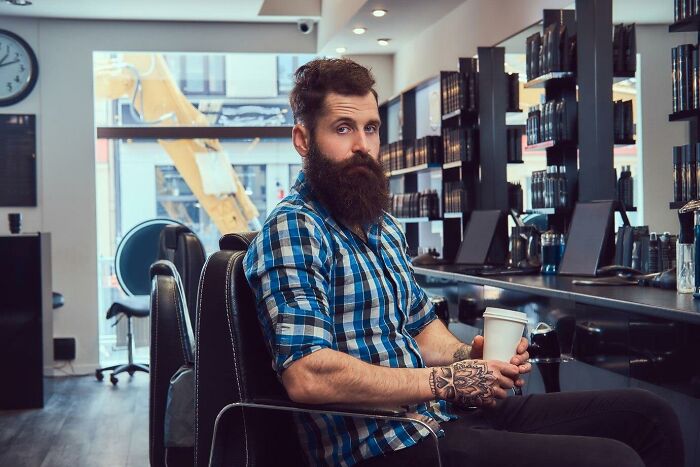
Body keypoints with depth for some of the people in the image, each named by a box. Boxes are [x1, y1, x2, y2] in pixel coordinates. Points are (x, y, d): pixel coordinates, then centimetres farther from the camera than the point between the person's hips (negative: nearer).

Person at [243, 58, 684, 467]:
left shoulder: (383, 227, 16)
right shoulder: (292, 231, -13)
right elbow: (308, 375, -24)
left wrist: (467, 356, -1)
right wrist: (445, 380, -18)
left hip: (444, 414, 9)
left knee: (647, 413, 5)